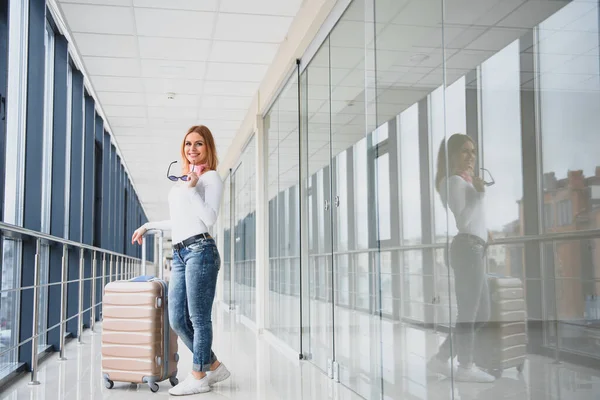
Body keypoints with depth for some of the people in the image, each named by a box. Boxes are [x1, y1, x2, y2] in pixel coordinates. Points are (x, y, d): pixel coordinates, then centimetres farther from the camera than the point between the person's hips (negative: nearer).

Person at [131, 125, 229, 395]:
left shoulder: (211, 177, 0)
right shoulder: (181, 180, 22)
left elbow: (209, 218, -12)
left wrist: (191, 188, -13)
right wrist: (148, 226, 34)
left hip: (200, 251, -8)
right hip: (179, 254, 8)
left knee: (198, 319, -2)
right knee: (177, 321, 7)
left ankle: (198, 377, 11)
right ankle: (214, 367, 20)